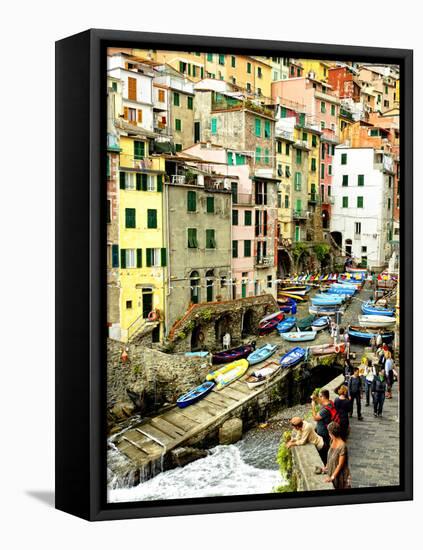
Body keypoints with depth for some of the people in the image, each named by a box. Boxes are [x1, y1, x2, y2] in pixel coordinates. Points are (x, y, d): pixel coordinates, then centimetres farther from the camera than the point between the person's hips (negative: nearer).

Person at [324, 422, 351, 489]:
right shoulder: (332, 441, -3)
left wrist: (332, 477, -21)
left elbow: (340, 465, -23)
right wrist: (326, 467, 9)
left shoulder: (342, 446, -27)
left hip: (340, 474, -7)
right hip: (332, 472, 7)